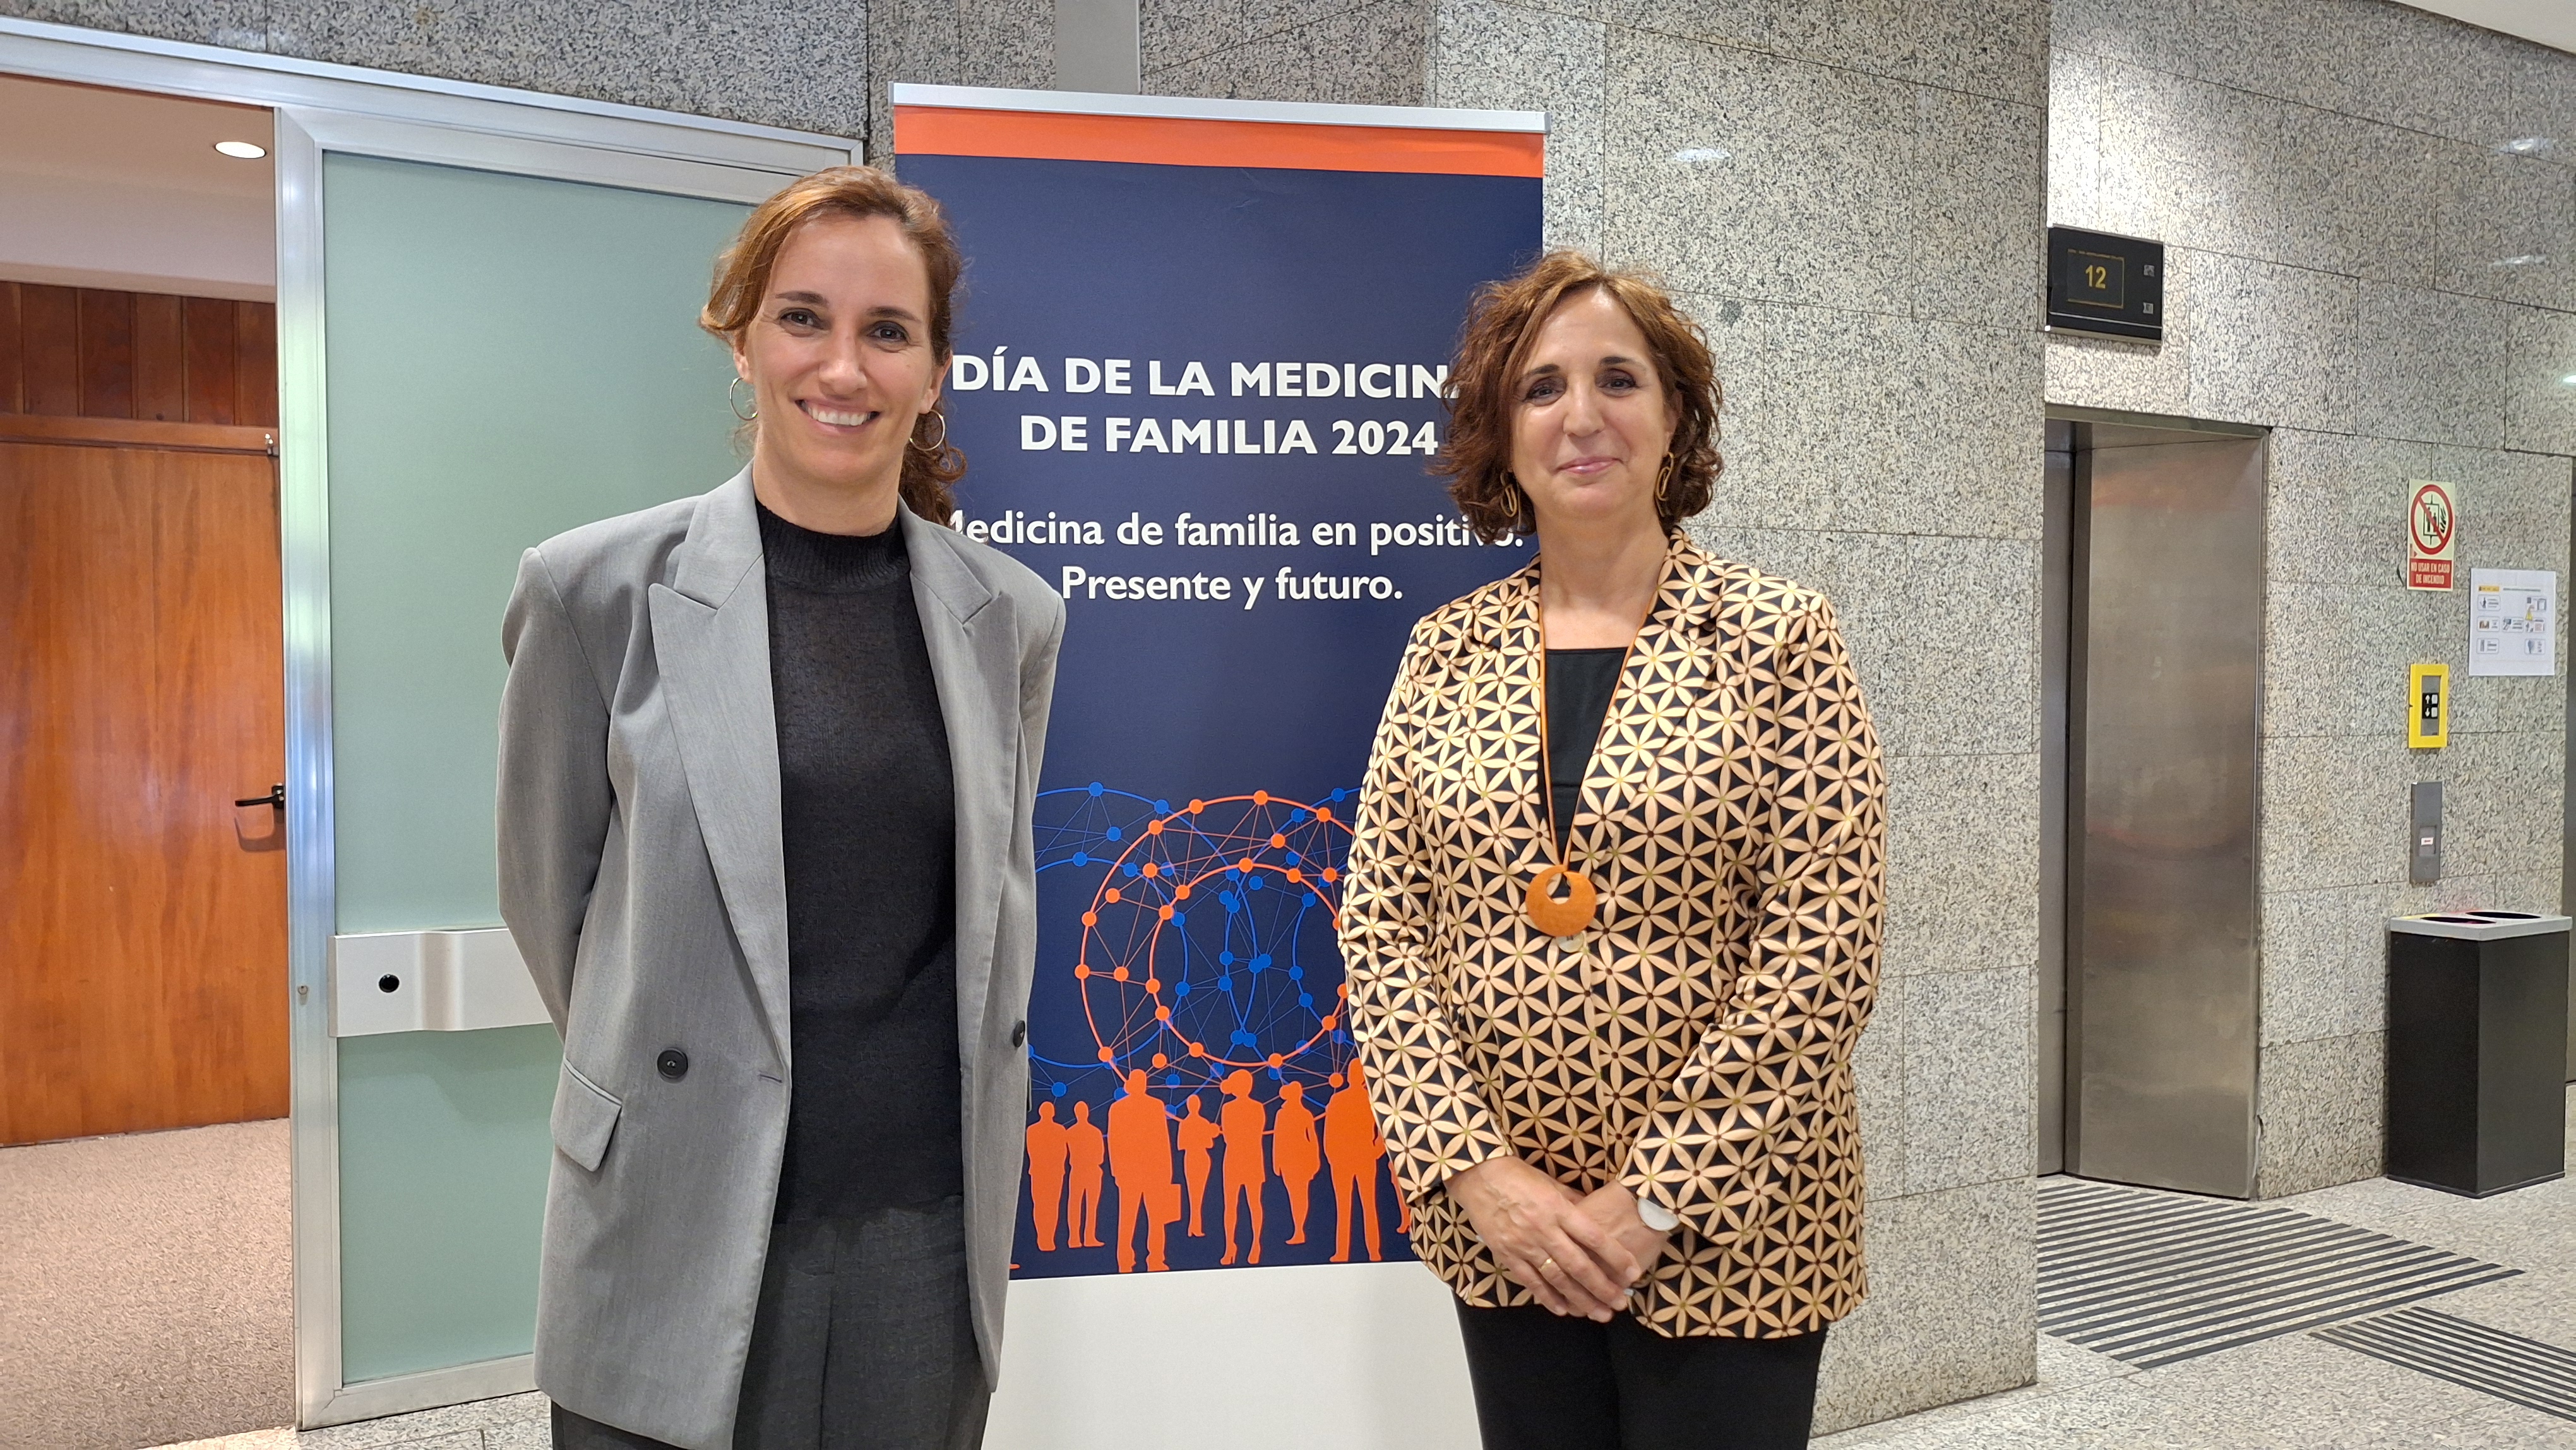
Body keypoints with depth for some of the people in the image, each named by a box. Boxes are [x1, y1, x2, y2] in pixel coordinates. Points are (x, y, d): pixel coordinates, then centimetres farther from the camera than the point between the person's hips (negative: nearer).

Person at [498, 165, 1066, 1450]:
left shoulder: (1012, 618, 1)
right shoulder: (598, 590, -6)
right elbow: (548, 889, 5)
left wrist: (932, 1094, 12)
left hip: (933, 1232, 2)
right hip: (681, 1237, -2)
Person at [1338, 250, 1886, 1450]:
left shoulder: (1778, 637, -6)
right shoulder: (1446, 648, 2)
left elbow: (1823, 950, -11)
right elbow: (1379, 924, 0)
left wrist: (1656, 1197, -13)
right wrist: (1475, 1166, -9)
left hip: (1720, 1231, -2)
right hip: (1497, 1229, 3)